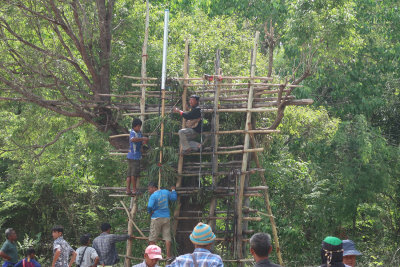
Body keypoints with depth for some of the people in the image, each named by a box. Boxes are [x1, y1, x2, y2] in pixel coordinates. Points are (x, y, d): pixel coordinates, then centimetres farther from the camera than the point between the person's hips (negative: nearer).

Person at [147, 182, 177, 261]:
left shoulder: (153, 196, -14)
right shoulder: (166, 192, 3)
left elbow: (150, 206, -24)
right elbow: (174, 198, 15)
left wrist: (150, 212, -3)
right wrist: (173, 190, 32)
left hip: (156, 218, -5)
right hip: (166, 217, 5)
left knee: (152, 238, 4)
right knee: (167, 237, 5)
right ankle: (168, 256, 2)